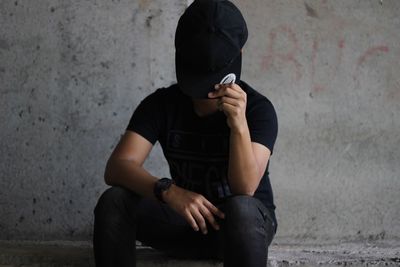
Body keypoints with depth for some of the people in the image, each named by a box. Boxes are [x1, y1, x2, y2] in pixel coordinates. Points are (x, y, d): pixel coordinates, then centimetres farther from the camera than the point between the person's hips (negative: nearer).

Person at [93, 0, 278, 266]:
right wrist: (168, 191, -39)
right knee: (113, 202, -24)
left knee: (241, 209, -39)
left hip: (244, 223, -3)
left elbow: (244, 189, -27)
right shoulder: (161, 103, -8)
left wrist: (239, 124, -42)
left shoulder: (258, 108, -15)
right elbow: (117, 167, -20)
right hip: (187, 220, 3)